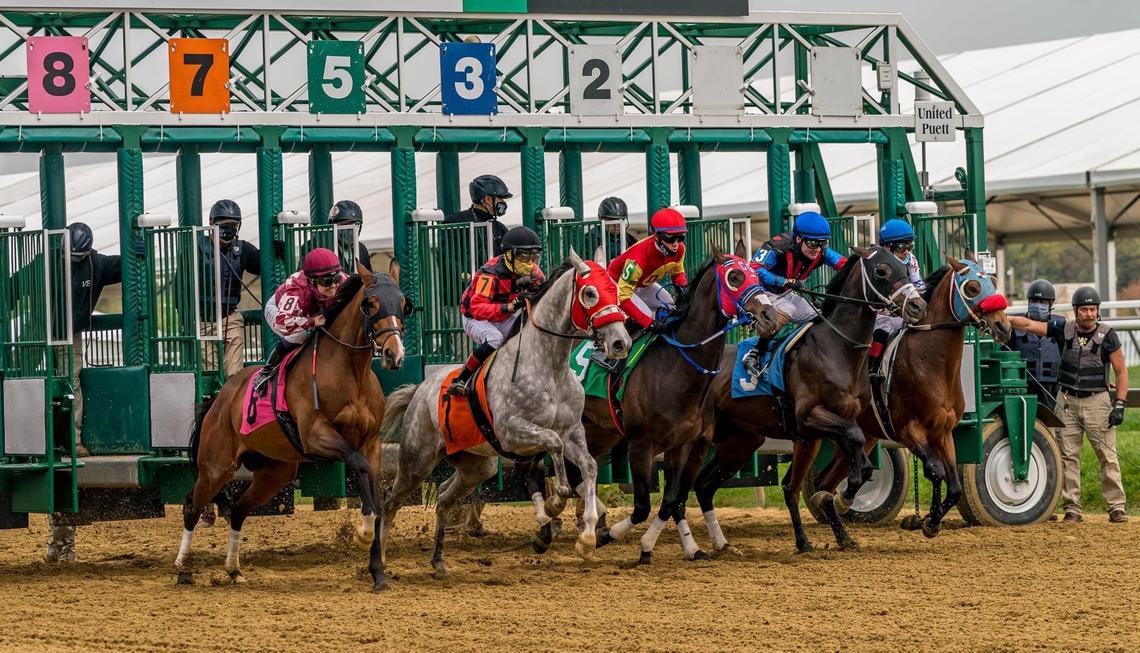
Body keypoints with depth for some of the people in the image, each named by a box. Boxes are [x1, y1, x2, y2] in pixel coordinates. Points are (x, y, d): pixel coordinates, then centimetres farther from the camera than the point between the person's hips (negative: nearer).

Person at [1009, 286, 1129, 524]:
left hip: (1097, 401, -3)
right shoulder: (1064, 330, 1)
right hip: (1067, 401, 3)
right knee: (1068, 456, 2)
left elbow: (1121, 371, -2)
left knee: (1108, 455, -2)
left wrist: (1119, 404, -9)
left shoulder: (1107, 335, -5)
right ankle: (1072, 509, 7)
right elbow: (1028, 325, 0)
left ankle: (1116, 507, 4)